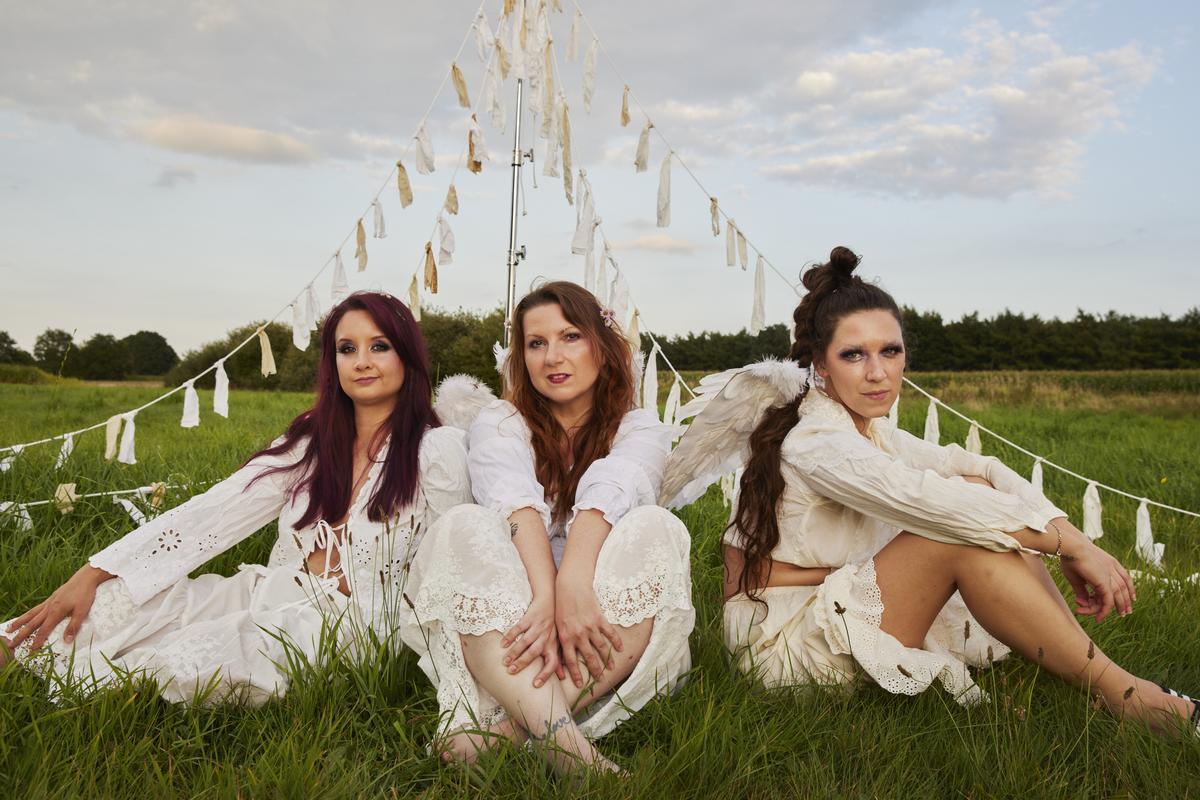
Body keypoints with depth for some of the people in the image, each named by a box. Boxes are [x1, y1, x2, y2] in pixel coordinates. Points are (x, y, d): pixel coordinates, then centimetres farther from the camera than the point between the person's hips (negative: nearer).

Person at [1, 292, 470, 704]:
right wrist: (92, 574, -9)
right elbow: (209, 514, -1)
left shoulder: (439, 450, -8)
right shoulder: (312, 439, 6)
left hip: (349, 624, -5)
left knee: (180, 663, -29)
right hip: (265, 595, 5)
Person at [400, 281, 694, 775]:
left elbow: (606, 496, -17)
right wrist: (546, 596, -35)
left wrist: (573, 585, -37)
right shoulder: (498, 423, 8)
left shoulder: (640, 429, 8)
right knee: (464, 528, -26)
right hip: (506, 619, 0)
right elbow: (516, 503, -15)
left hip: (601, 619, 0)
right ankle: (564, 742, -45)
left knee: (653, 528, -25)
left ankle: (508, 728, -35)